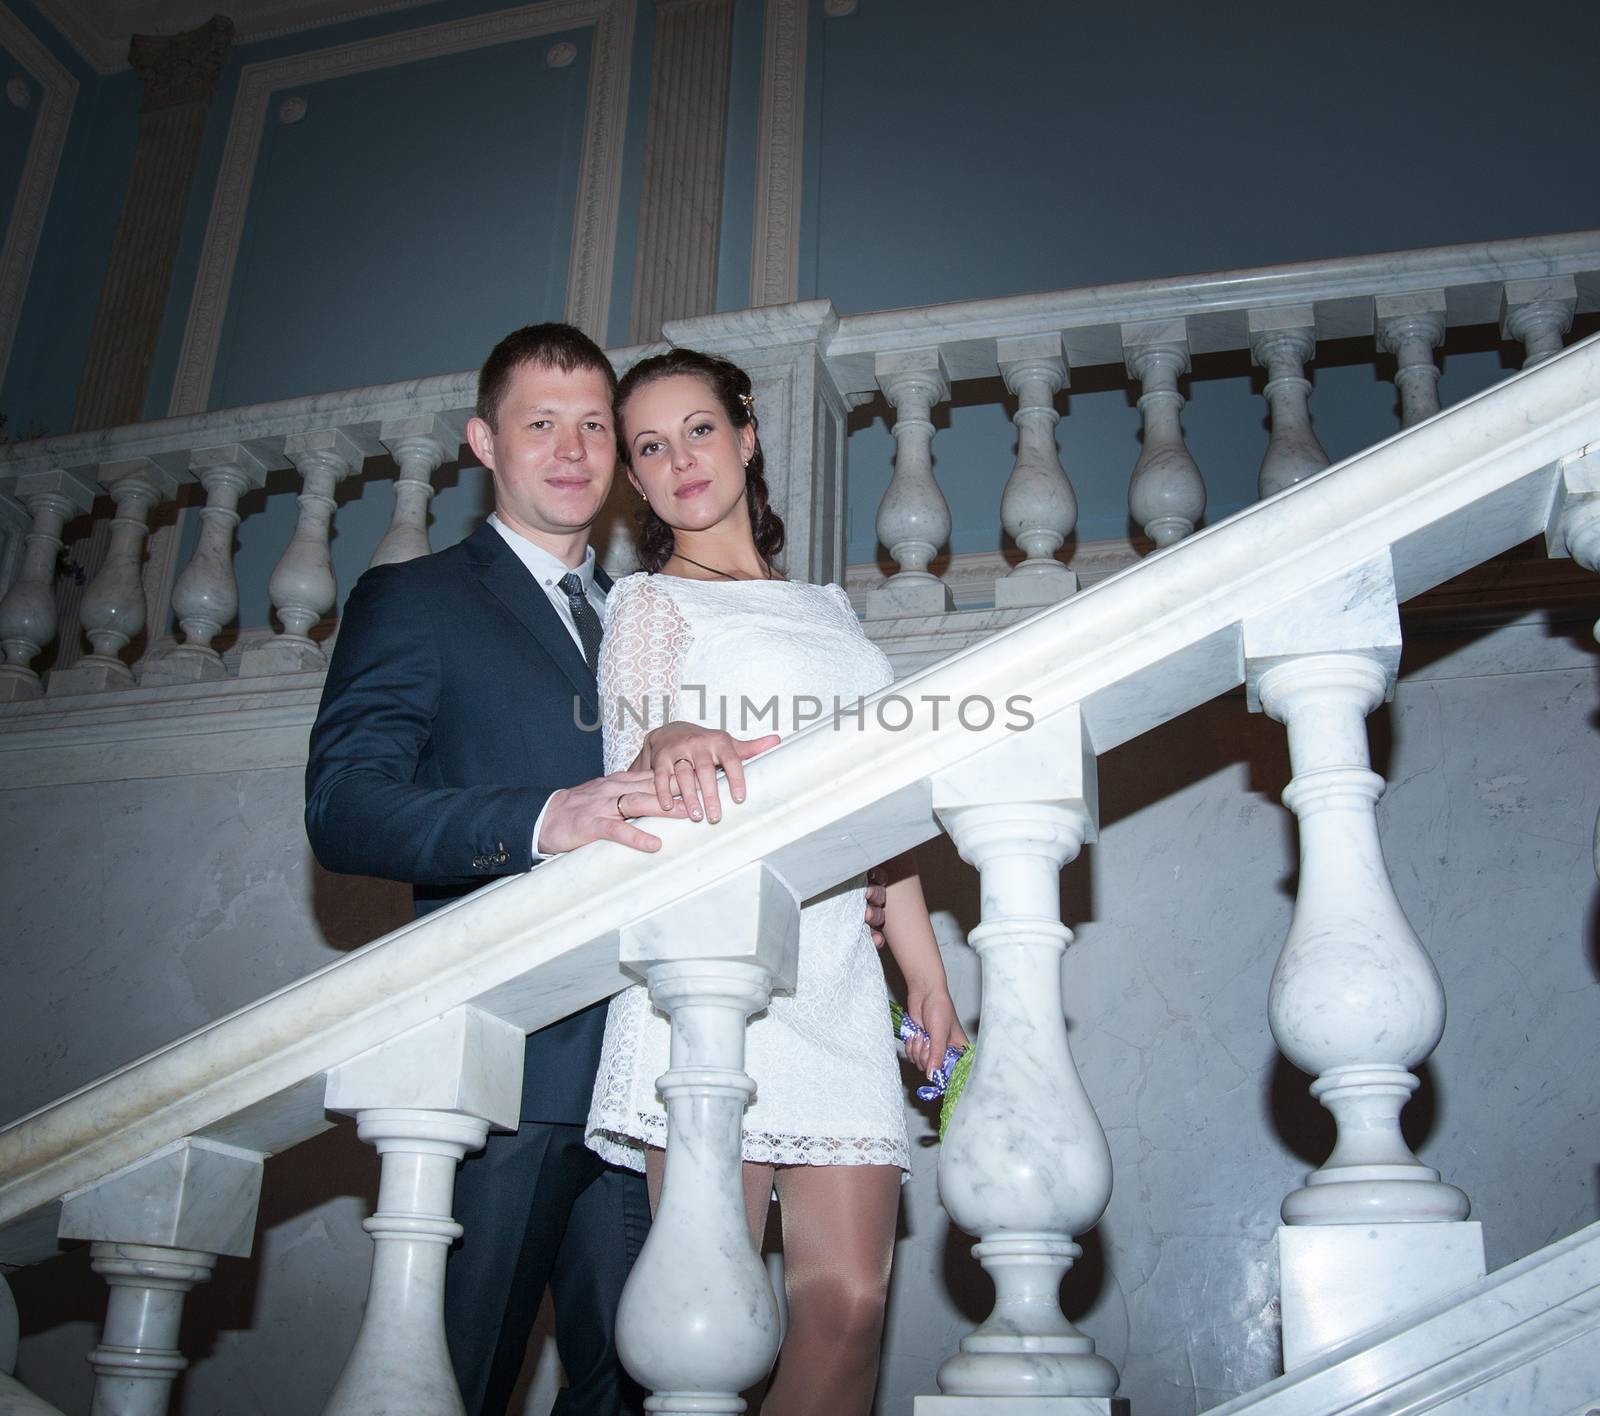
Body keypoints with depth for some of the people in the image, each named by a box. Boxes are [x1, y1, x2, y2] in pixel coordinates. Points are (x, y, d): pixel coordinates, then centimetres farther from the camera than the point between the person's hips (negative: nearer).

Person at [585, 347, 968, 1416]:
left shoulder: (830, 609, 25)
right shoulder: (650, 601, 11)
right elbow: (645, 788, -2)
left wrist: (929, 975, 16)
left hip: (839, 985, 5)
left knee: (850, 1300, -4)